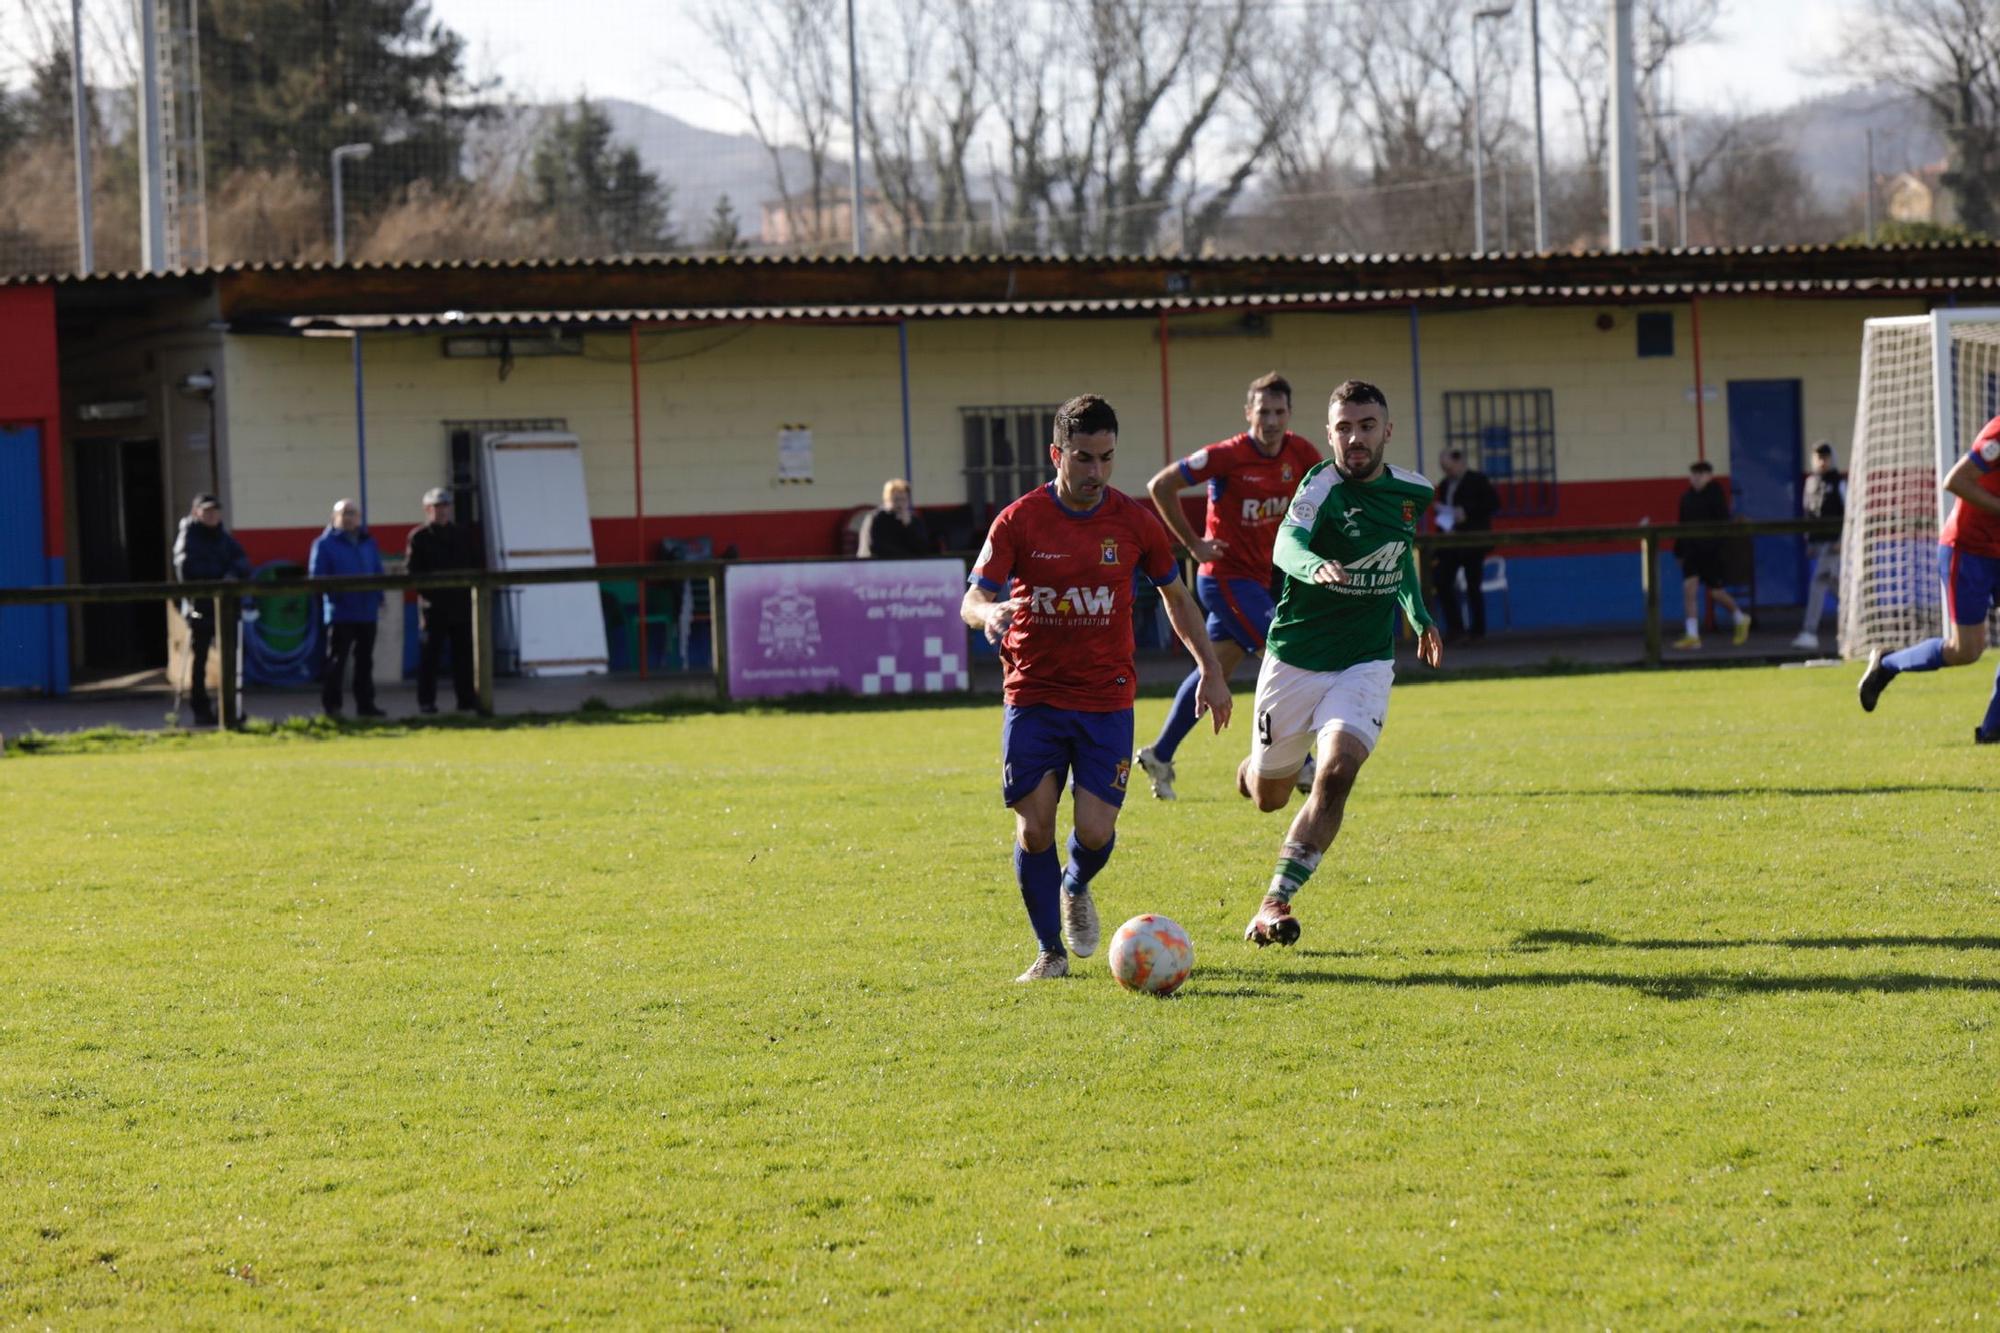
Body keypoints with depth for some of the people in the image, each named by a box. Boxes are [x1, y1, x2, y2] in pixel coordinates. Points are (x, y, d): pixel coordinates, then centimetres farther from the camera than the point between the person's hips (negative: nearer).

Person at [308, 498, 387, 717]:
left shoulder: (368, 542, 14)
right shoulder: (325, 543, -4)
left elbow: (378, 573, 16)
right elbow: (316, 576, -10)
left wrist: (378, 598, 5)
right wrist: (337, 588, -22)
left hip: (367, 611, 6)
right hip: (340, 612, -6)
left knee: (365, 660, 11)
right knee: (336, 660, -5)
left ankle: (365, 703, 18)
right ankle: (331, 705, -1)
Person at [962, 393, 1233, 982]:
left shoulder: (1134, 521, -2)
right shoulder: (1018, 521, -7)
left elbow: (1176, 596, 12)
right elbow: (971, 600, -10)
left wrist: (1211, 672, 10)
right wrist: (990, 612, -34)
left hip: (1106, 698, 1)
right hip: (1033, 696, -1)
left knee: (1095, 831, -8)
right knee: (1033, 826, -7)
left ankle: (1075, 889, 28)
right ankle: (1050, 951, 11)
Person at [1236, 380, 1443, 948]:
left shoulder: (1412, 492, 2)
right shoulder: (1322, 487, -16)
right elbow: (1287, 545, -37)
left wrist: (1419, 616, 18)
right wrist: (1315, 567, -58)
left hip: (1365, 665, 2)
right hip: (1295, 662, -2)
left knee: (1336, 772, -22)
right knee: (1267, 795, 11)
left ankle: (1276, 900, -16)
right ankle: (1257, 767, 52)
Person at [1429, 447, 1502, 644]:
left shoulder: (1477, 480, -3)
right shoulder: (1444, 485, 15)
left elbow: (1493, 504, -8)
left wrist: (1467, 513, -16)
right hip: (1450, 544, 6)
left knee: (1473, 587, -1)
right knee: (1441, 581, -5)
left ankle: (1478, 631, 7)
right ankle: (1455, 627, 3)